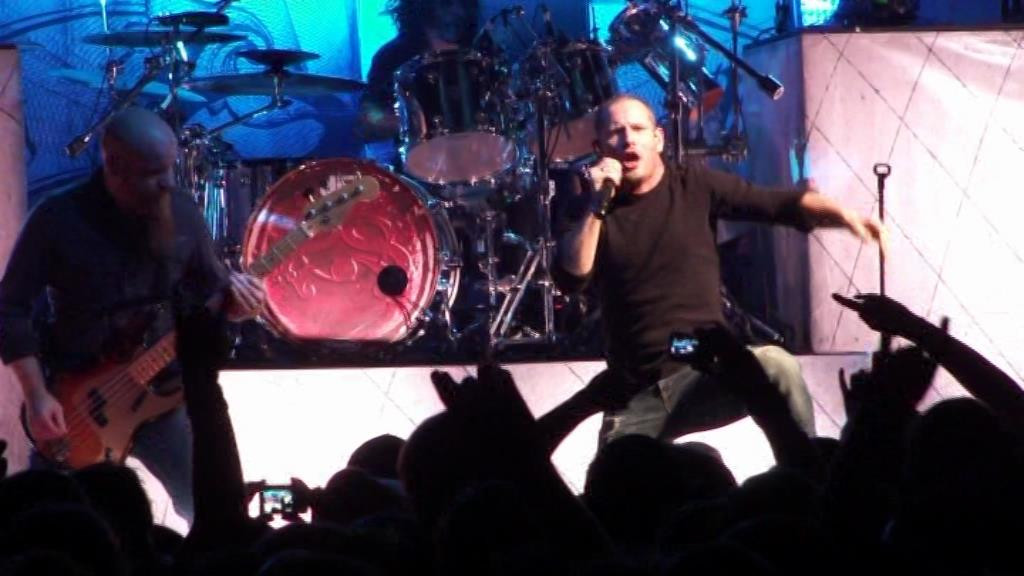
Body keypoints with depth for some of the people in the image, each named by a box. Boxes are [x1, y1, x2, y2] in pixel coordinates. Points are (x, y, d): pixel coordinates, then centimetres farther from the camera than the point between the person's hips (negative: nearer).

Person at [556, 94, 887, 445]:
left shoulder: (694, 186, 3)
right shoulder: (586, 209, 4)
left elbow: (782, 204, -3)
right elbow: (572, 276, -12)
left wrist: (844, 216, -19)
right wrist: (597, 206, -19)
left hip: (708, 370, -2)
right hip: (635, 396, 2)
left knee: (776, 367, -29)